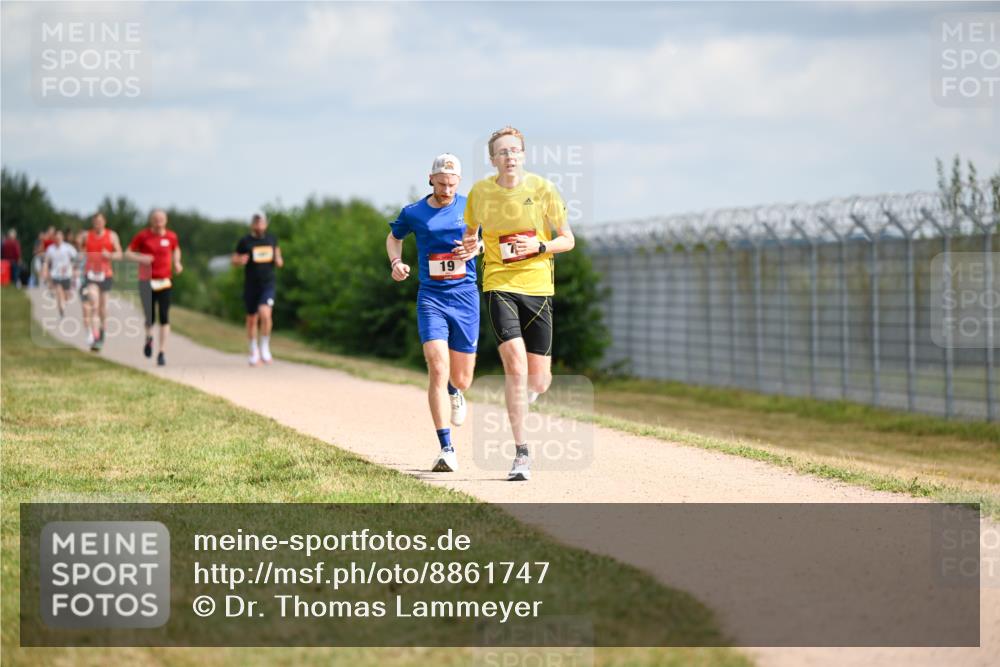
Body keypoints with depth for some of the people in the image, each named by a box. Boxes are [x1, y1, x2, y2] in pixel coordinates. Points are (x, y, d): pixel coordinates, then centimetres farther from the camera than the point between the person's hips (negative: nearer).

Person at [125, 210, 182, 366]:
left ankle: (162, 353, -2)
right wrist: (140, 258, -17)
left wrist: (177, 263, 6)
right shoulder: (142, 236, -2)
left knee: (164, 318, -7)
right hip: (147, 281, -1)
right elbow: (128, 253, 2)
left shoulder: (171, 236, 4)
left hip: (165, 281, 1)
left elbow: (176, 249, 25)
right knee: (150, 318, -3)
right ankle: (149, 338, 31)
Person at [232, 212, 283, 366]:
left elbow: (277, 252, 22)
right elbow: (234, 259, 6)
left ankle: (265, 347, -5)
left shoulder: (271, 239, 7)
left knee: (265, 314, -22)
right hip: (251, 285, 0)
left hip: (268, 285, 0)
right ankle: (254, 352, 25)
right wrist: (240, 261, -17)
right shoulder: (245, 241, -1)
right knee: (252, 319, 8)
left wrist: (279, 261, 0)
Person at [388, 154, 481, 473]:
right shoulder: (413, 213, 2)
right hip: (431, 298, -1)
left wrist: (476, 249, -7)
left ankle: (454, 392, 49)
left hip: (466, 296, 1)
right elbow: (394, 236, 22)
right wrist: (396, 262, 2)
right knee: (438, 370, -18)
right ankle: (446, 449, -16)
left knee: (462, 380, 8)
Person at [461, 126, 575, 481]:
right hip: (499, 285, -1)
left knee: (539, 380, 3)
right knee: (515, 365, -19)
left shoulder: (543, 189, -3)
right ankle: (521, 452, -12)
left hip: (537, 286, 1)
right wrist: (470, 245, -3)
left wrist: (540, 246, -17)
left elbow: (568, 240, 2)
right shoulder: (480, 192, 2)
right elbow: (471, 231, 20)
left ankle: (519, 400, 42)